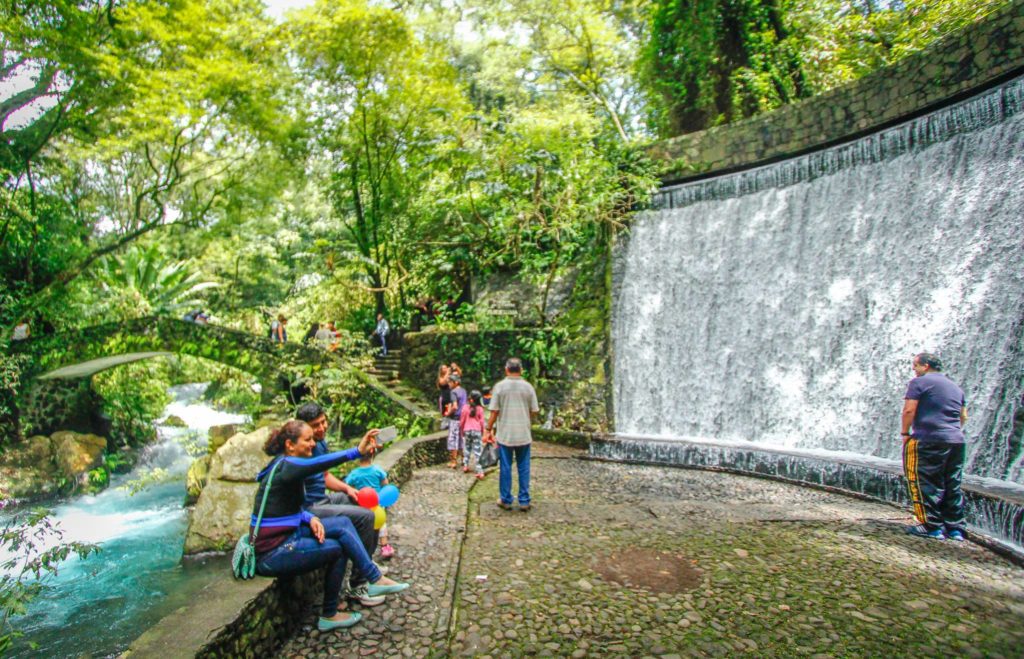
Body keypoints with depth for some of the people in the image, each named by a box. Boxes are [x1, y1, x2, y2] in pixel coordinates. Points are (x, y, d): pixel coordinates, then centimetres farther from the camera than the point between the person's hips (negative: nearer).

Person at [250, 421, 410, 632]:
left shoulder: (284, 464, 8)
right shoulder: (285, 466, -21)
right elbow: (318, 463, -41)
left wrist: (311, 518, -11)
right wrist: (357, 451, -52)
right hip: (273, 553, -9)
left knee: (342, 524, 1)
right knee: (338, 548, -6)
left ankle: (375, 579, 4)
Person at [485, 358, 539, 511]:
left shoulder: (500, 386, -7)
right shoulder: (528, 387, -2)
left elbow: (494, 412, -7)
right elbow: (534, 411, 1)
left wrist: (489, 429, 4)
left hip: (505, 434, -1)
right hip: (524, 434, 1)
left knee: (505, 468, 9)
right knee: (523, 468, 9)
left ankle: (506, 500, 17)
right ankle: (524, 501, 14)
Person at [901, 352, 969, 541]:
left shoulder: (919, 382, -3)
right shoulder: (956, 387, 20)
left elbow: (909, 410, -11)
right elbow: (963, 416, 22)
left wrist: (905, 433, -1)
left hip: (929, 441, -7)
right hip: (958, 441, 8)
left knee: (925, 484, -1)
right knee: (952, 486, 12)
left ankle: (931, 526, 0)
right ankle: (955, 528, 16)